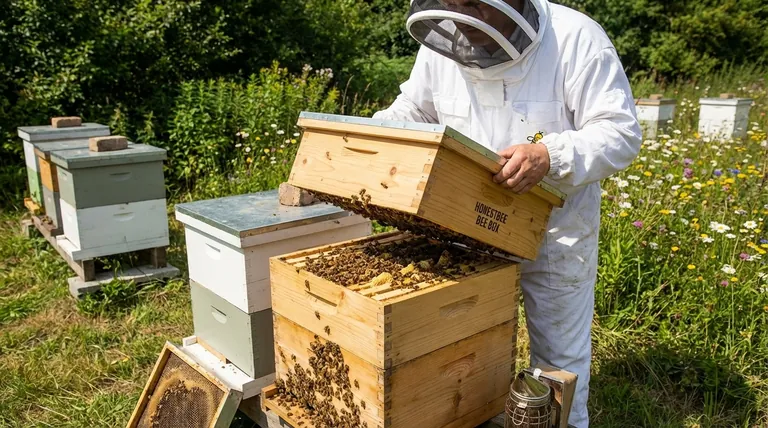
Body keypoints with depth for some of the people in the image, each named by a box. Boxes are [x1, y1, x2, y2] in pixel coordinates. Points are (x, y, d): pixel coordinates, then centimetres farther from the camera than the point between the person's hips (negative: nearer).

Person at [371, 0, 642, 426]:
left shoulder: (575, 38, -20)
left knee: (559, 357, 16)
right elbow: (410, 111, 7)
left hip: (554, 229, -3)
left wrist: (551, 156, -42)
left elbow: (621, 133, -22)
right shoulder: (442, 44, -6)